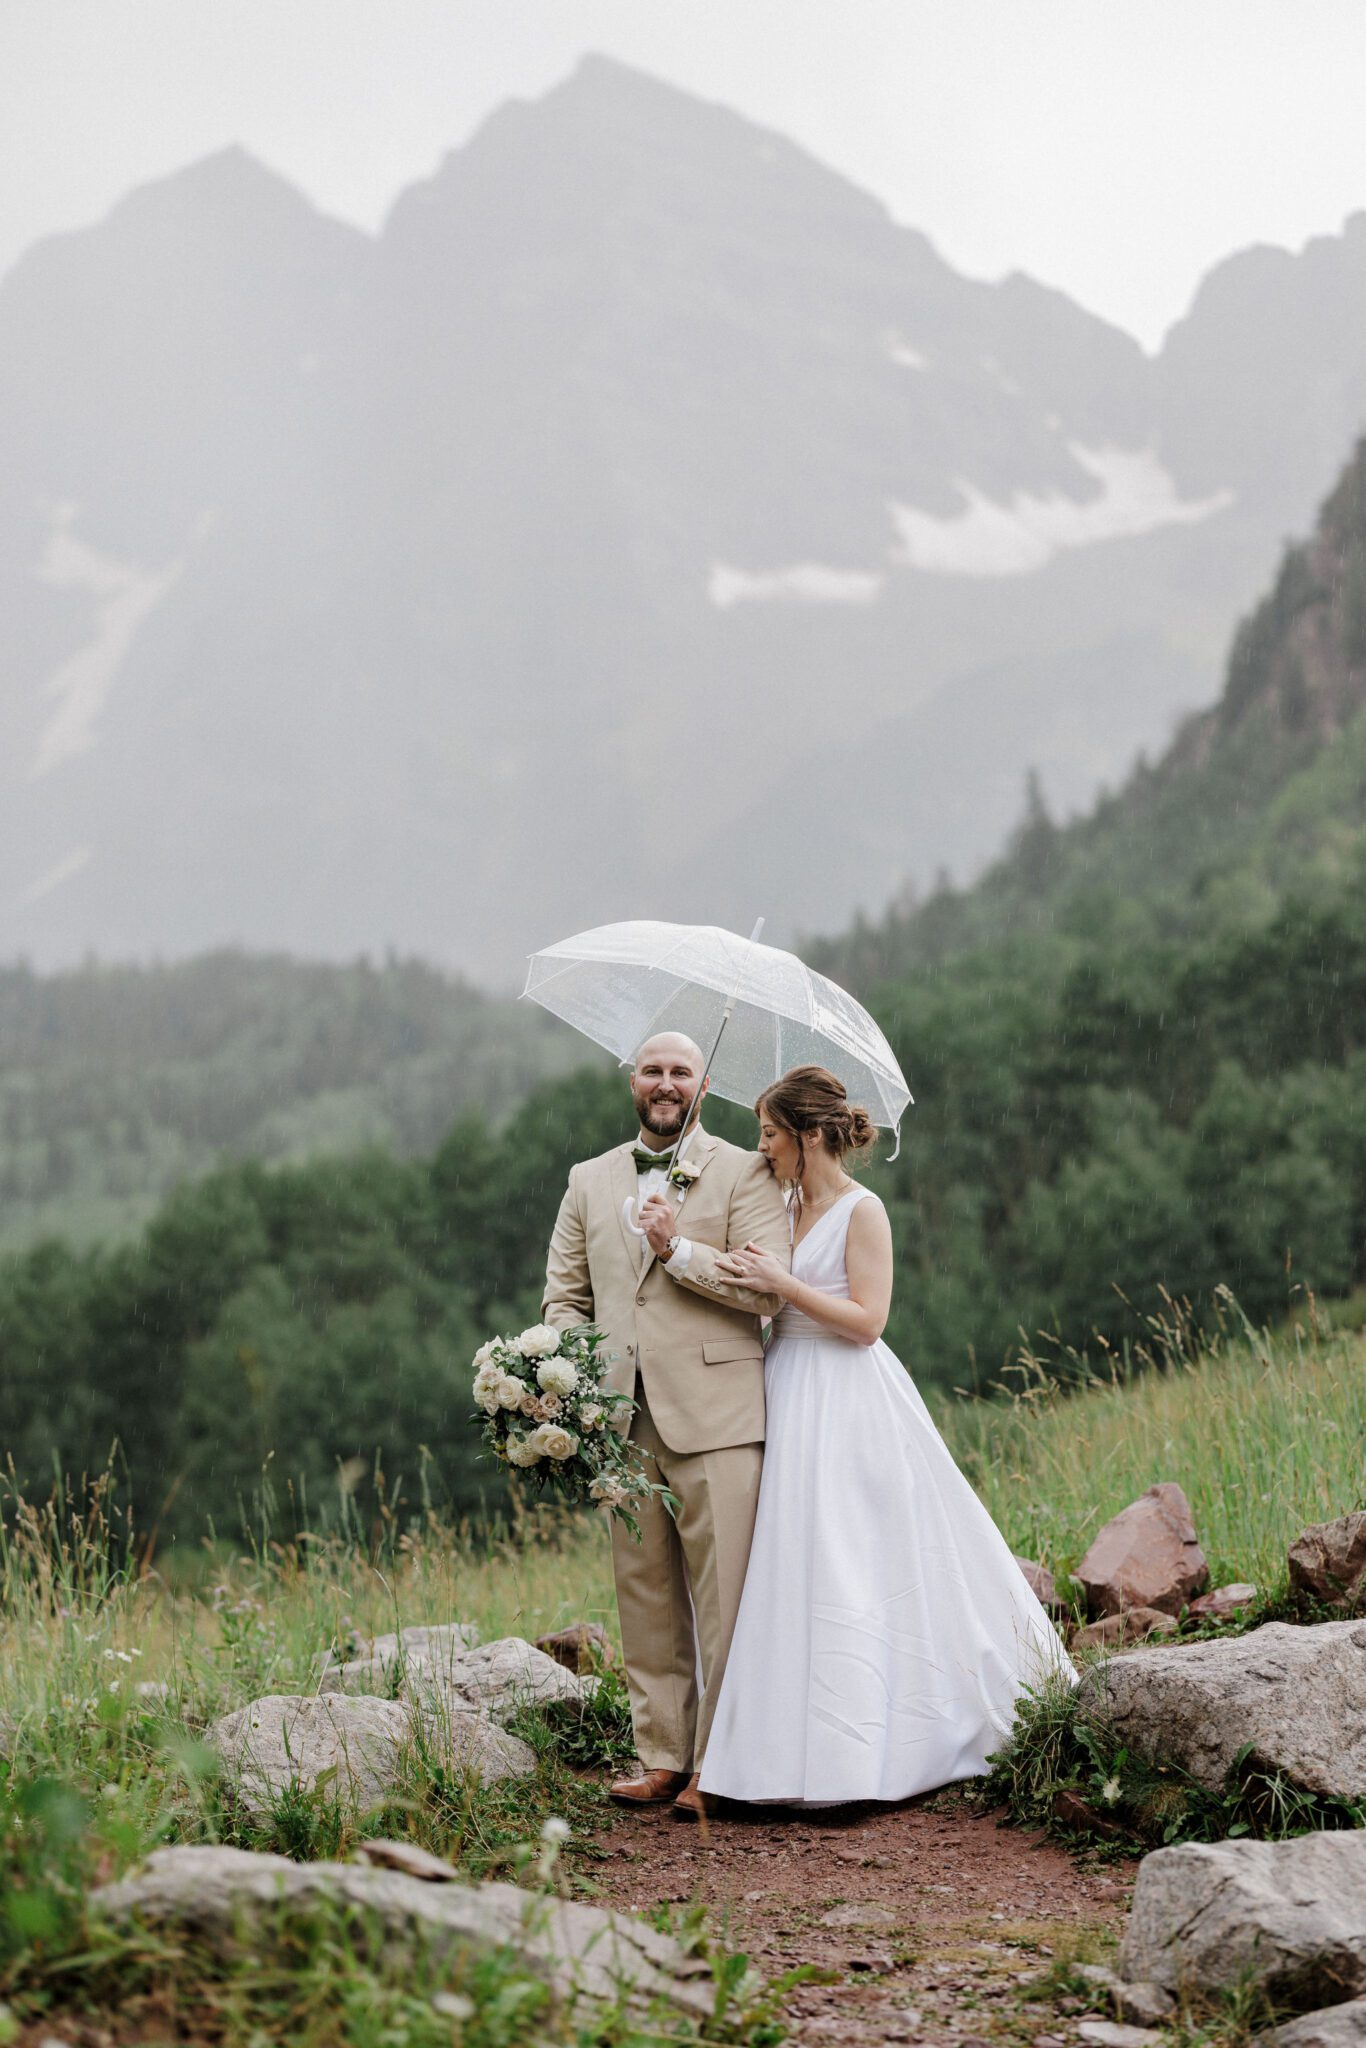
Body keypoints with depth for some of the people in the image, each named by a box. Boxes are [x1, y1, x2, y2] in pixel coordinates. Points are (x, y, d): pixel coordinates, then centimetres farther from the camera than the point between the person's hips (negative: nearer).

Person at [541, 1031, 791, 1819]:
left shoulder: (744, 1173, 4)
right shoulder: (590, 1181, 18)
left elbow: (770, 1287, -6)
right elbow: (565, 1295, 17)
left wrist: (678, 1249, -12)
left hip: (715, 1423, -4)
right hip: (623, 1421, 4)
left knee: (724, 1599, -4)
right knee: (646, 1598, 7)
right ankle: (663, 1758, 15)